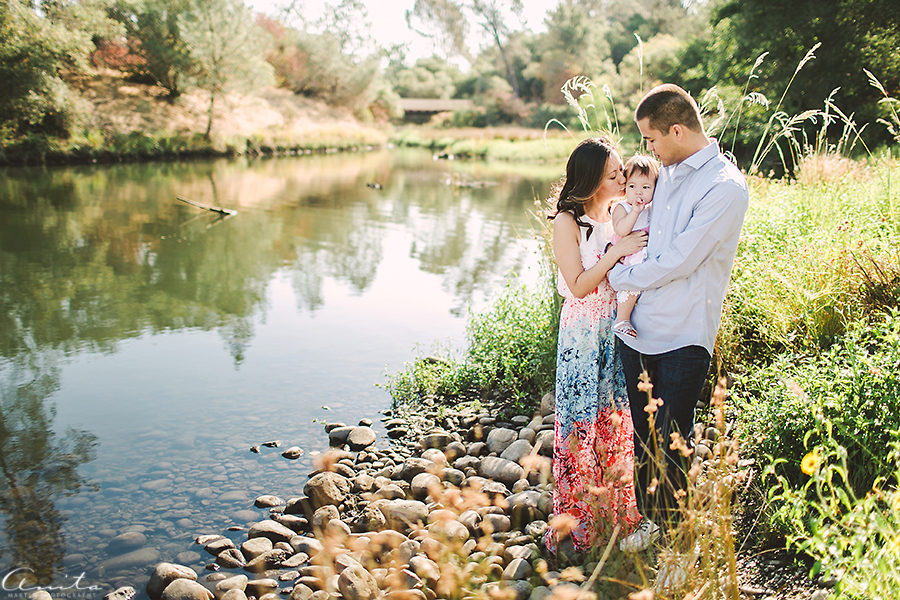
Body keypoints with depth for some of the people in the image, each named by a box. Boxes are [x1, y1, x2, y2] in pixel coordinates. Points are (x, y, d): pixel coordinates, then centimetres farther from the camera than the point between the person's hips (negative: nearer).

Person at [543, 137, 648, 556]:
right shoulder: (568, 222, -11)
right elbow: (578, 285, -15)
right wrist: (616, 252, -21)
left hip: (620, 326, 6)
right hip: (584, 330, -6)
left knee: (615, 417, 14)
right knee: (582, 419, 2)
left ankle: (613, 508, 30)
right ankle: (578, 519, 16)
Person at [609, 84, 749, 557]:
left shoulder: (726, 188, -15)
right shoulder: (668, 172, 11)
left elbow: (678, 262, -17)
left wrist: (615, 277, -7)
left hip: (684, 338, -7)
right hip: (639, 328, 7)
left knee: (673, 444, -1)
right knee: (643, 434, 15)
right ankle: (650, 518, 34)